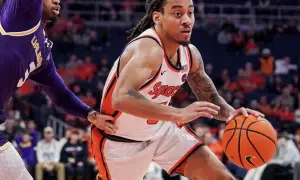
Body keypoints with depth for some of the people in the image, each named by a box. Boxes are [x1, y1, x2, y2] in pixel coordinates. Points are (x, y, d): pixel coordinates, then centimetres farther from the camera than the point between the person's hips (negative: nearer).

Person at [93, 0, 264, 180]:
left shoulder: (190, 53, -7)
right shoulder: (148, 50, -32)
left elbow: (209, 97, 9)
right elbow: (121, 98, -49)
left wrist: (230, 113, -15)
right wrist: (179, 114, -53)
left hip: (162, 129, 7)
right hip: (120, 139, -7)